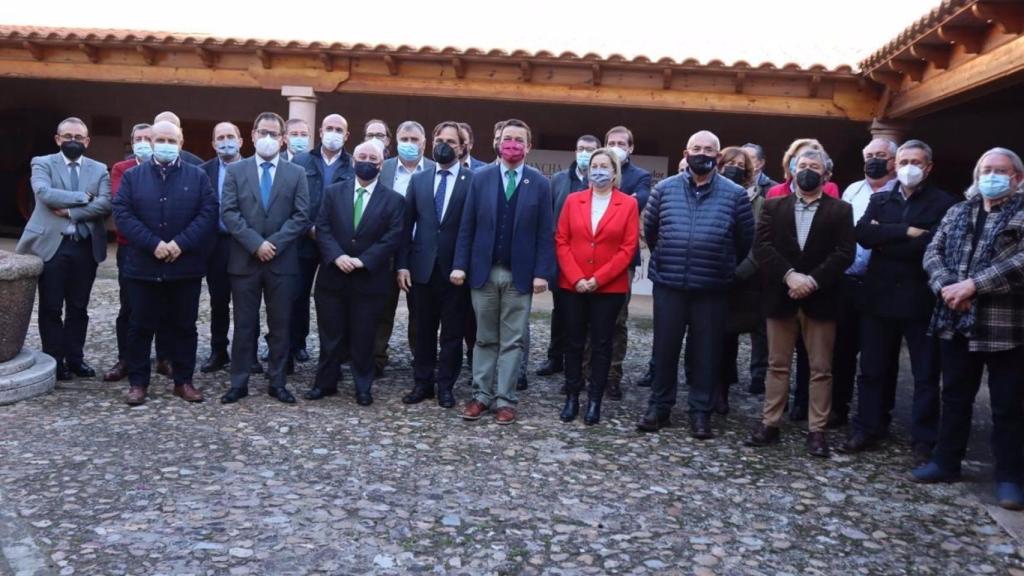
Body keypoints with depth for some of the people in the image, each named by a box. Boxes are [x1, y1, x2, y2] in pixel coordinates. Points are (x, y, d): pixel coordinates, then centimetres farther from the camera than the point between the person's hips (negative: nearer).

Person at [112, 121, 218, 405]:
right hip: (144, 266, 0)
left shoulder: (198, 176, 6)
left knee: (184, 326, 8)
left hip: (186, 267, 0)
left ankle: (183, 381, 18)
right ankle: (137, 382, 17)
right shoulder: (132, 176, 7)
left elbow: (209, 212, -3)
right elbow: (122, 213, -3)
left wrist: (181, 243, -14)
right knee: (141, 327, 6)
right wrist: (153, 244, -15)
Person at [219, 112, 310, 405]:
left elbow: (301, 216, -2)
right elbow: (228, 213, -3)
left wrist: (274, 243, -13)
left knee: (280, 325, 6)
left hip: (282, 261, 0)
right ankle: (239, 383, 15)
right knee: (244, 325, 6)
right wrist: (255, 243, -14)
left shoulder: (296, 173, 7)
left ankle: (277, 382, 16)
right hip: (244, 259, 0)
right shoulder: (236, 170, 6)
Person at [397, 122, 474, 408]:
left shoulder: (474, 181, -3)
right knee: (423, 330, 12)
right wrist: (403, 264, 0)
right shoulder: (418, 180, 9)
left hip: (456, 268, -3)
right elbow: (406, 225, 7)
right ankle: (422, 383, 23)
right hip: (423, 267, 3)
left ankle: (445, 386, 18)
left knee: (452, 332, 6)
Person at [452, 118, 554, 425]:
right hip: (484, 271, 1)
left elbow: (545, 233, -1)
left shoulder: (540, 184, 1)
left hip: (520, 275, -1)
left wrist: (542, 272, -9)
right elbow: (467, 226, 2)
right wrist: (460, 264, -4)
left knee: (512, 341, 4)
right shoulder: (481, 177, 3)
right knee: (485, 338, 10)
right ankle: (482, 395, 18)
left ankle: (505, 400, 11)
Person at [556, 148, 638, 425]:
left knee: (601, 344, 5)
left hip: (609, 287, -1)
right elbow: (561, 241, 1)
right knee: (574, 342, 8)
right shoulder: (573, 200, 5)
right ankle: (572, 397, 17)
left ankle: (595, 400, 13)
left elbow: (628, 248, -6)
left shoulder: (628, 204, 0)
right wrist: (576, 278, -10)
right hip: (572, 285, 2)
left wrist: (598, 279, -13)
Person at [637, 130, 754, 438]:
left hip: (712, 288, -1)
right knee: (665, 348, 7)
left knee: (706, 351, 7)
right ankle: (659, 406, 21)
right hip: (668, 285, 1)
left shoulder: (735, 194, -1)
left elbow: (745, 241, 7)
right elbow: (649, 230, 12)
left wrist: (724, 267, 13)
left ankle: (701, 411, 19)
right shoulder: (664, 188, 3)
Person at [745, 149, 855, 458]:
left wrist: (813, 280, -17)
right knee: (777, 365, 9)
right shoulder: (774, 206, 7)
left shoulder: (840, 210, 4)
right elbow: (762, 247, -4)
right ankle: (770, 423, 17)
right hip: (781, 296, 1)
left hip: (820, 299, -1)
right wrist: (789, 275, -17)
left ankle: (816, 430, 12)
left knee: (820, 369, 4)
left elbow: (844, 253, -6)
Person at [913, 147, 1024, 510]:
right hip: (958, 321, 5)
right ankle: (946, 462, 27)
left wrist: (973, 284, -22)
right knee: (954, 397, 15)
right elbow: (933, 252, 5)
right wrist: (946, 286, -13)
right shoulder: (958, 212, 13)